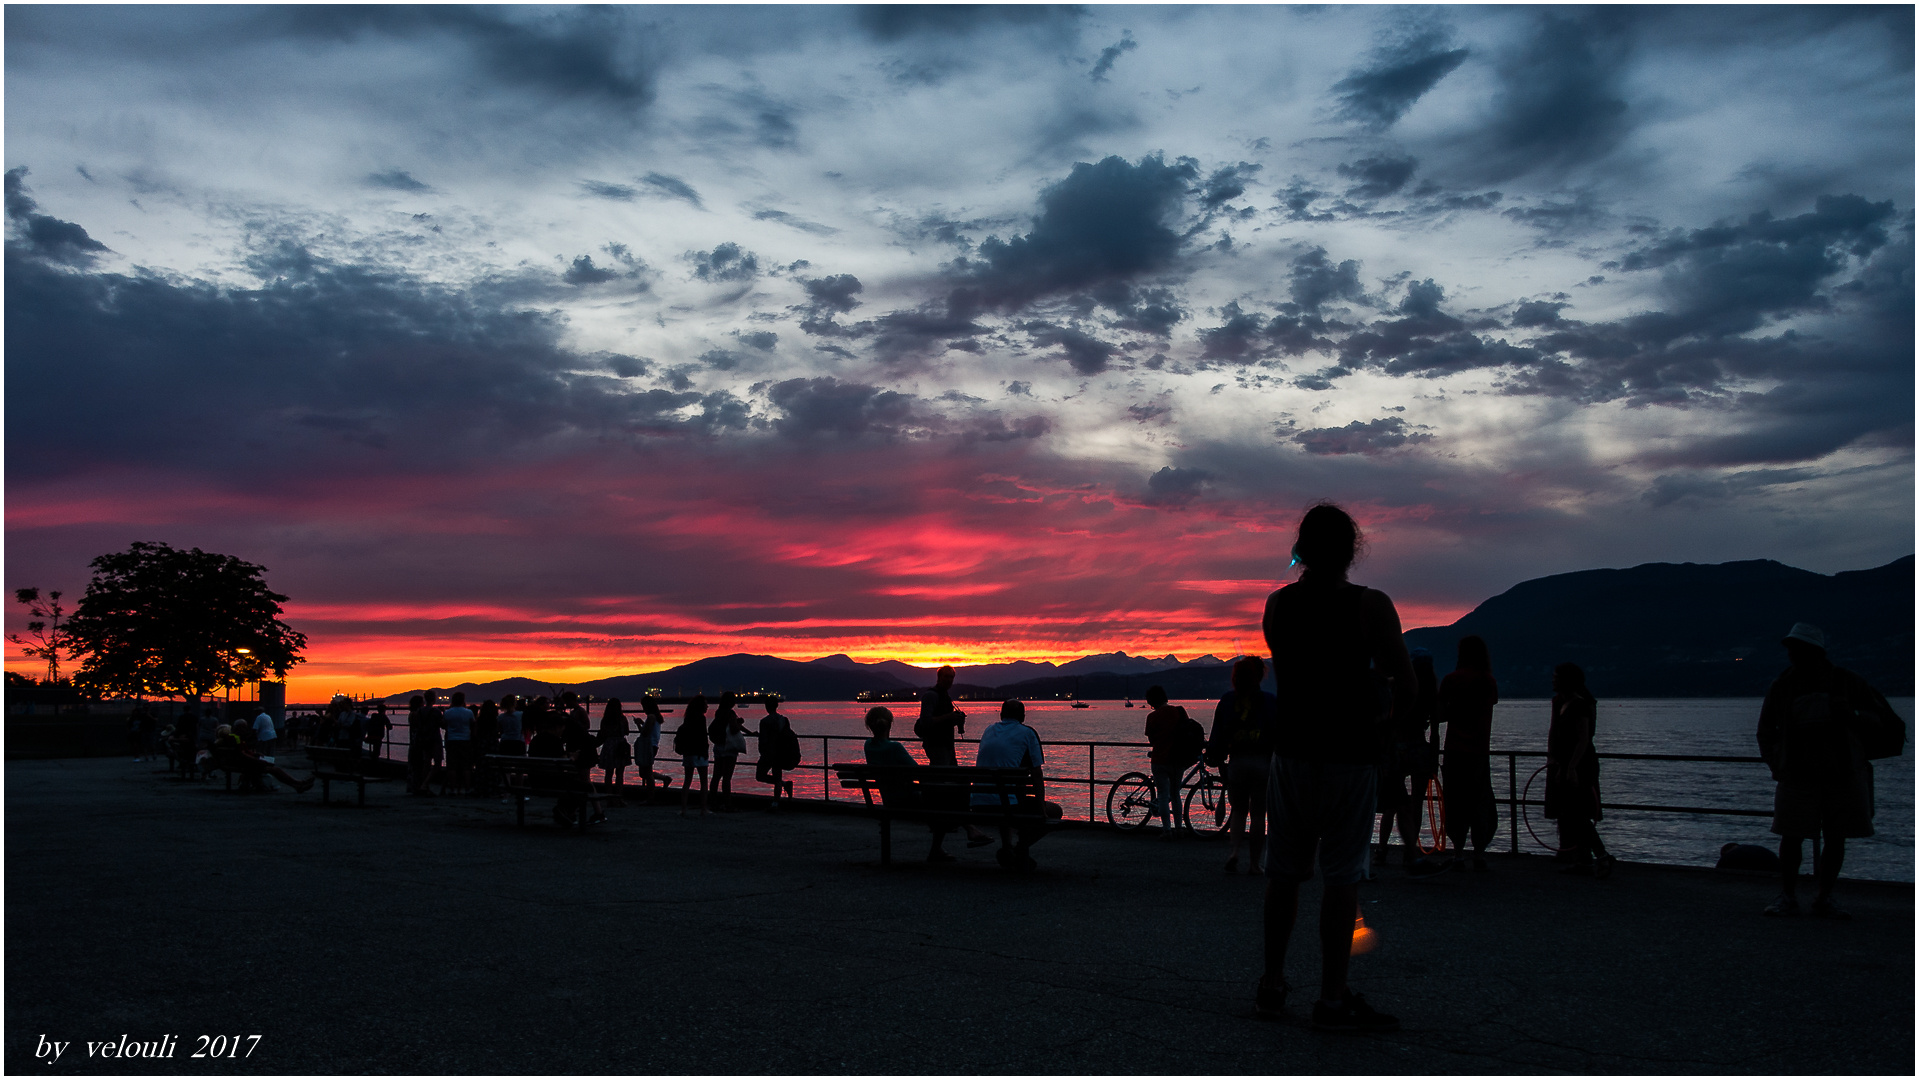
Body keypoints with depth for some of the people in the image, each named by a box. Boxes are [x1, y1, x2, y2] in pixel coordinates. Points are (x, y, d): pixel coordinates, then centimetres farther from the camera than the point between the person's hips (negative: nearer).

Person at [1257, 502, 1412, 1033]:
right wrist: (1385, 720, 11)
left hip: (1292, 754, 4)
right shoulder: (1371, 605, -9)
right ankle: (1333, 998, 6)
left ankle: (1272, 985, 19)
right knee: (1342, 878, 2)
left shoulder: (1277, 605, 2)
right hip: (1349, 758, -3)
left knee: (1283, 873, 11)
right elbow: (1406, 688, -8)